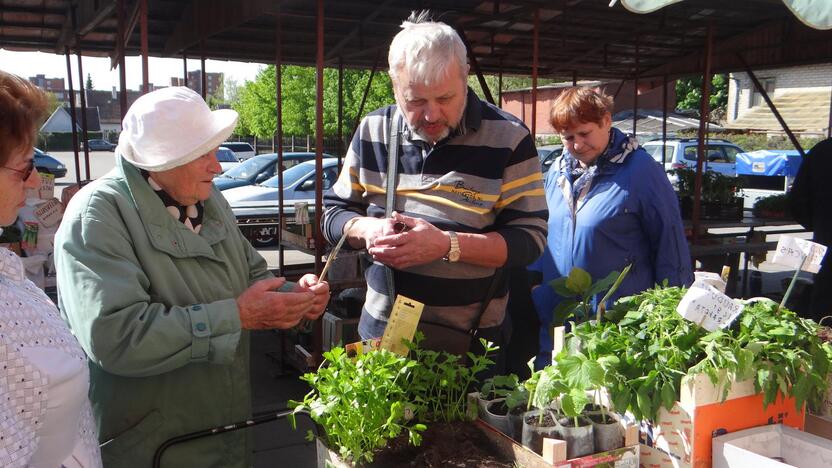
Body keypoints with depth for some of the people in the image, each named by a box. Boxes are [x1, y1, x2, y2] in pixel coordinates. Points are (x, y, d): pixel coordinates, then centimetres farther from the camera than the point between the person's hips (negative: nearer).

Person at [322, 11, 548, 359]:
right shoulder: (373, 131, -1)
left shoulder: (508, 138, -12)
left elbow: (530, 238, -13)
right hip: (381, 326, 4)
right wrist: (367, 229, -16)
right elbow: (334, 212, 7)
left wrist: (447, 244, -27)